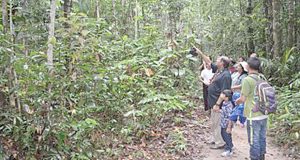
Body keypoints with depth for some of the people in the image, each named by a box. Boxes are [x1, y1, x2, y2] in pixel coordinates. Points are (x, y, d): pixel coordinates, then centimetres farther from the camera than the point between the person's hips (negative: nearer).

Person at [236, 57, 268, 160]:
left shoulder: (247, 80, -15)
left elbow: (243, 99, -13)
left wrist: (237, 101, 9)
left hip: (253, 116, -7)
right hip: (264, 115, 7)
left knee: (254, 141, 3)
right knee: (262, 139, 17)